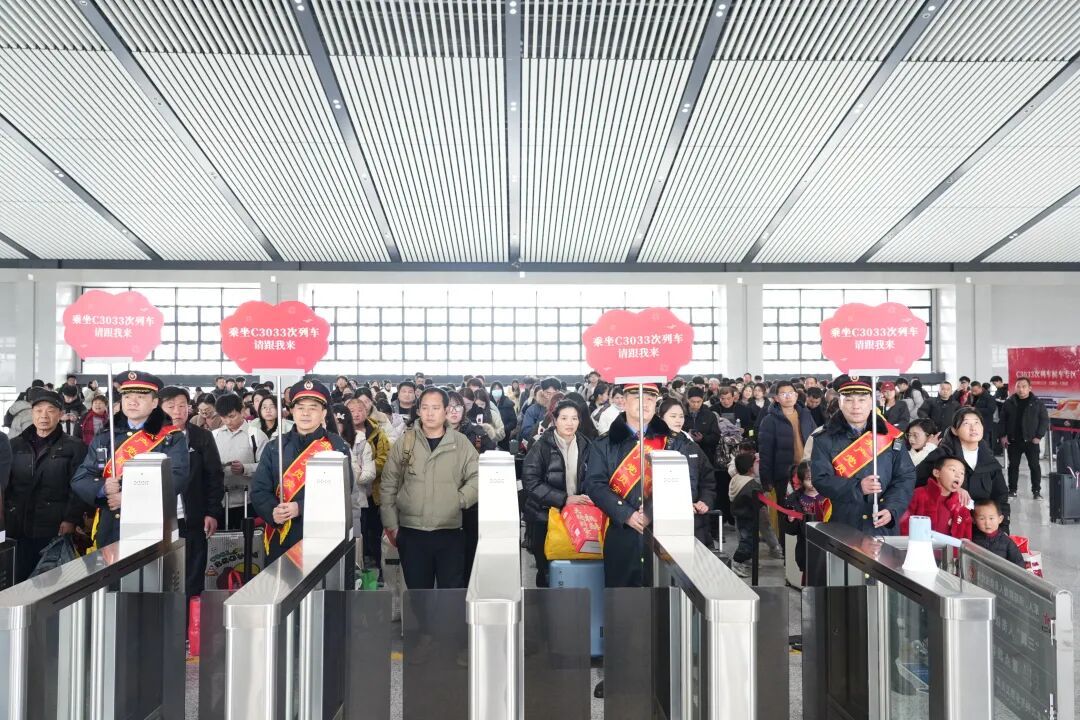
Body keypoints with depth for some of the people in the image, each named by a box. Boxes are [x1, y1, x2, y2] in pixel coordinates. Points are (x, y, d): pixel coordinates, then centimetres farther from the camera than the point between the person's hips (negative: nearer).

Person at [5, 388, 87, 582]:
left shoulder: (74, 447, 0)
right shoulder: (15, 445, 13)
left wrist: (71, 519, -15)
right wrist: (5, 517, 3)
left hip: (54, 529, -4)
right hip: (17, 529, 4)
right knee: (19, 582, 9)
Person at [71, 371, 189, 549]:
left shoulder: (172, 438, -2)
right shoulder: (104, 437, 11)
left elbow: (177, 480, -14)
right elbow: (79, 479, 9)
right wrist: (102, 488, -13)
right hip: (108, 531, 4)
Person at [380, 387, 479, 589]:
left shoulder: (461, 443, 0)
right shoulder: (404, 442, 1)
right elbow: (388, 485, 4)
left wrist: (460, 499, -10)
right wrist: (390, 524, 2)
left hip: (450, 532, -1)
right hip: (411, 533, 1)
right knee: (418, 590, 12)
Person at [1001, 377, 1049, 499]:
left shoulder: (1037, 403, -2)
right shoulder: (1009, 403, 3)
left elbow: (1045, 420, -2)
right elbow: (1002, 420, 7)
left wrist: (1039, 436, -10)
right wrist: (1003, 435, -1)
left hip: (1031, 441, -2)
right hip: (1013, 441, 2)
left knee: (1034, 466, 2)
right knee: (1013, 466, 7)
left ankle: (1037, 491, 11)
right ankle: (1012, 490, 15)